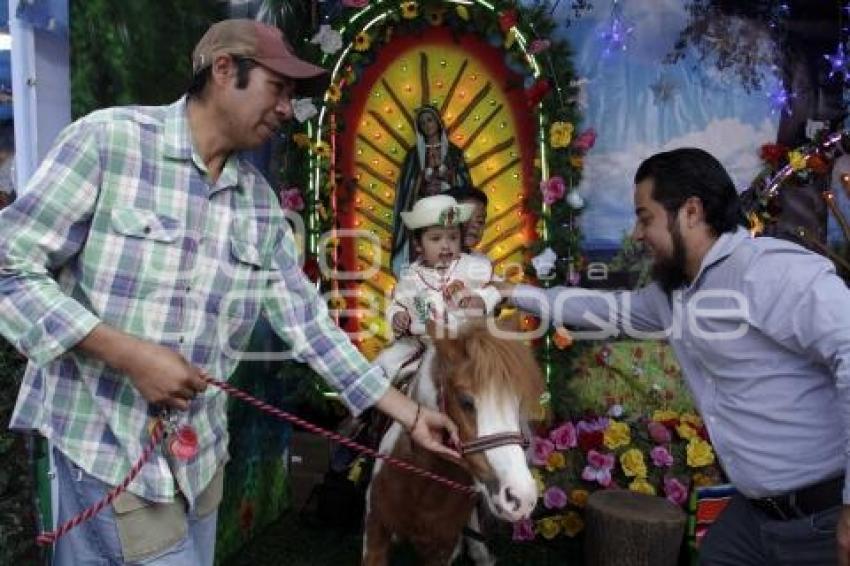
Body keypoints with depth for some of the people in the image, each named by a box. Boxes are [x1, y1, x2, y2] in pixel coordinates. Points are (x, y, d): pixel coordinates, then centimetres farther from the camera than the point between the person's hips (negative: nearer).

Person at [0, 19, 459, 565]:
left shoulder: (260, 202, 5)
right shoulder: (108, 139, -11)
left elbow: (308, 321, 5)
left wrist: (410, 414, 4)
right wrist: (129, 354, -21)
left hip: (201, 448, 6)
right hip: (106, 440, -5)